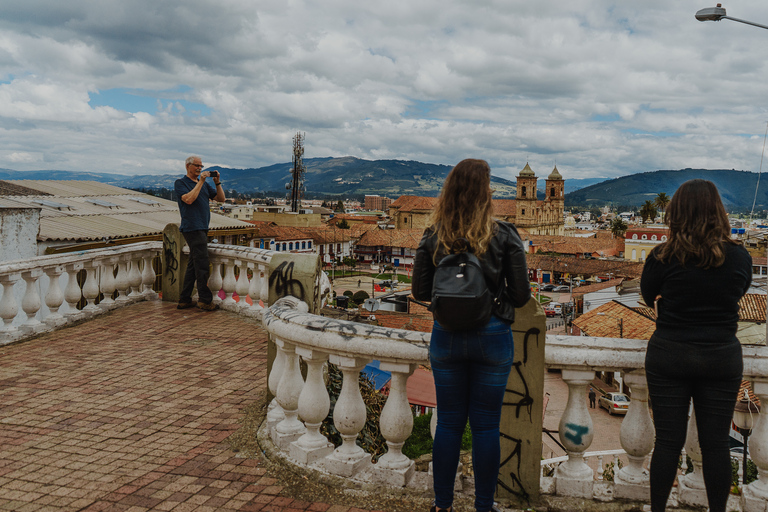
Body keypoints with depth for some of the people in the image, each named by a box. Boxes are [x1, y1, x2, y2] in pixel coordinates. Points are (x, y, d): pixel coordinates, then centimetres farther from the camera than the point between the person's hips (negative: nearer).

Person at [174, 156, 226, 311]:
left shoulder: (204, 184, 19)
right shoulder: (180, 183, -1)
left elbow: (221, 199, 14)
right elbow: (189, 199, -18)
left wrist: (217, 182, 1)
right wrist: (201, 181, -15)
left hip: (202, 228, 8)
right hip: (192, 227, -8)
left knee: (193, 265, 10)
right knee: (201, 264, -10)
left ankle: (184, 300, 15)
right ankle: (205, 300, -7)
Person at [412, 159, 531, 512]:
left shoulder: (433, 237, -4)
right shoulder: (504, 236, -9)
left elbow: (420, 292, 0)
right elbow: (521, 295, -7)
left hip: (446, 337, 2)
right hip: (492, 337, -1)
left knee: (449, 423, 14)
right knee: (486, 426, 10)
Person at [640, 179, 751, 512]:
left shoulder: (663, 256, -12)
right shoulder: (740, 257, -6)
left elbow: (648, 297, 3)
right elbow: (737, 294, 11)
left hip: (669, 356, -1)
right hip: (722, 358, 1)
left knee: (667, 441, 8)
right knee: (716, 444, 11)